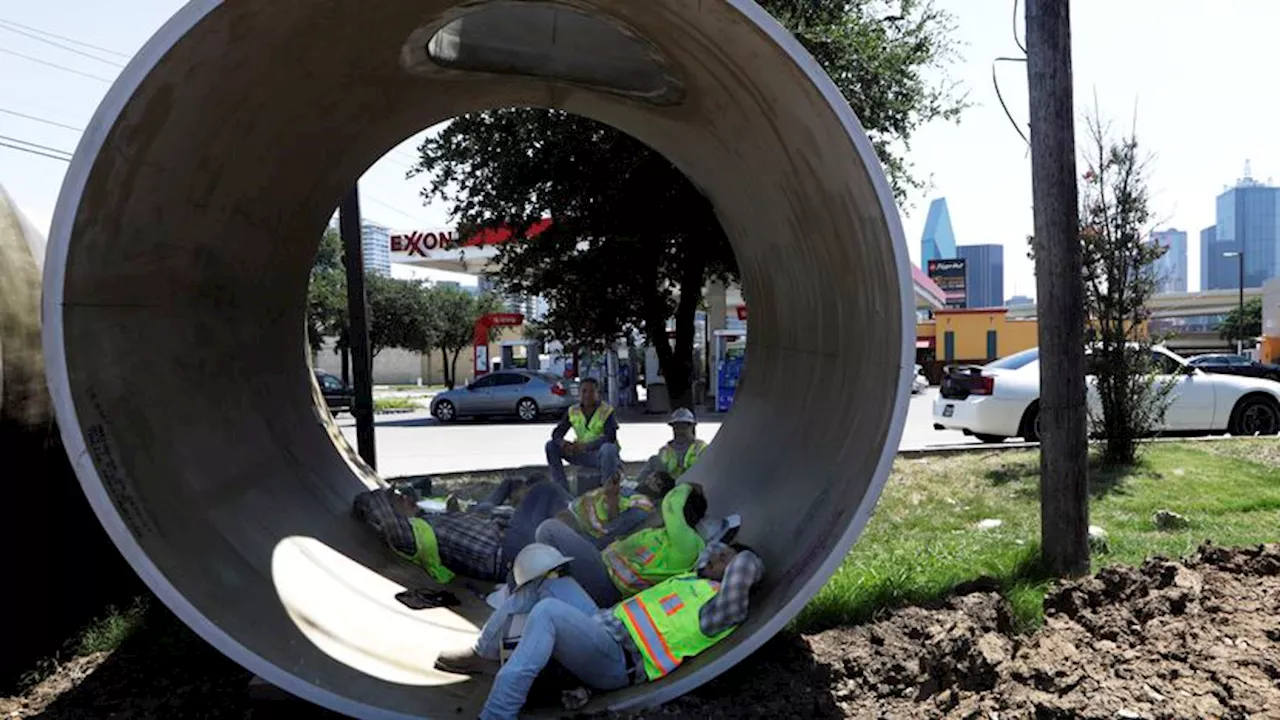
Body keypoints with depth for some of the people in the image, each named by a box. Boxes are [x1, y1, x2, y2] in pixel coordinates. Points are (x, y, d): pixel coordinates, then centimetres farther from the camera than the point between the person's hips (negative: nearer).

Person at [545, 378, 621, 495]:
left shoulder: (606, 411, -13)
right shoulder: (573, 411, 1)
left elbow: (611, 437, -26)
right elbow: (557, 433, 0)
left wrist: (585, 446, -35)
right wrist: (562, 443, -25)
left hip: (604, 456, -5)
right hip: (583, 456, 5)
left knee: (608, 448, -40)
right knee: (551, 446, -7)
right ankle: (563, 489, -7)